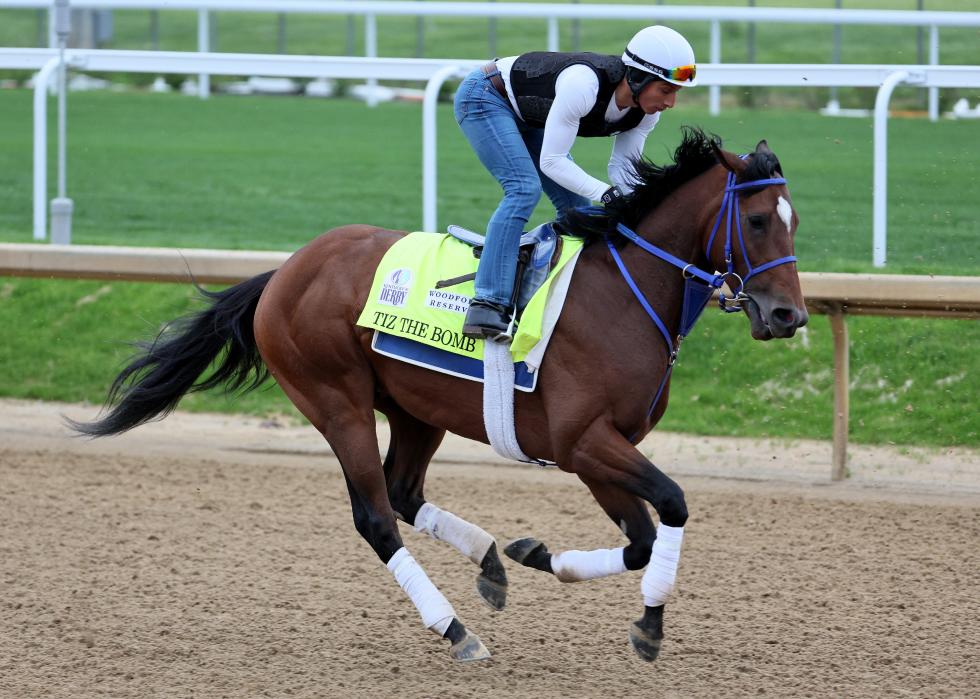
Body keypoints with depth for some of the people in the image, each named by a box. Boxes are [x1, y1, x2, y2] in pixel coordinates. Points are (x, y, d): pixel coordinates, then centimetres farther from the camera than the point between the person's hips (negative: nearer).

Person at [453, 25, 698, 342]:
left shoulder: (647, 110, -15)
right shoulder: (583, 84, -38)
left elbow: (624, 168, -5)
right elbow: (551, 161, -33)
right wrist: (605, 193, -40)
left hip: (528, 120, 9)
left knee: (577, 206, 1)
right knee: (524, 188, -26)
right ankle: (487, 307, -34)